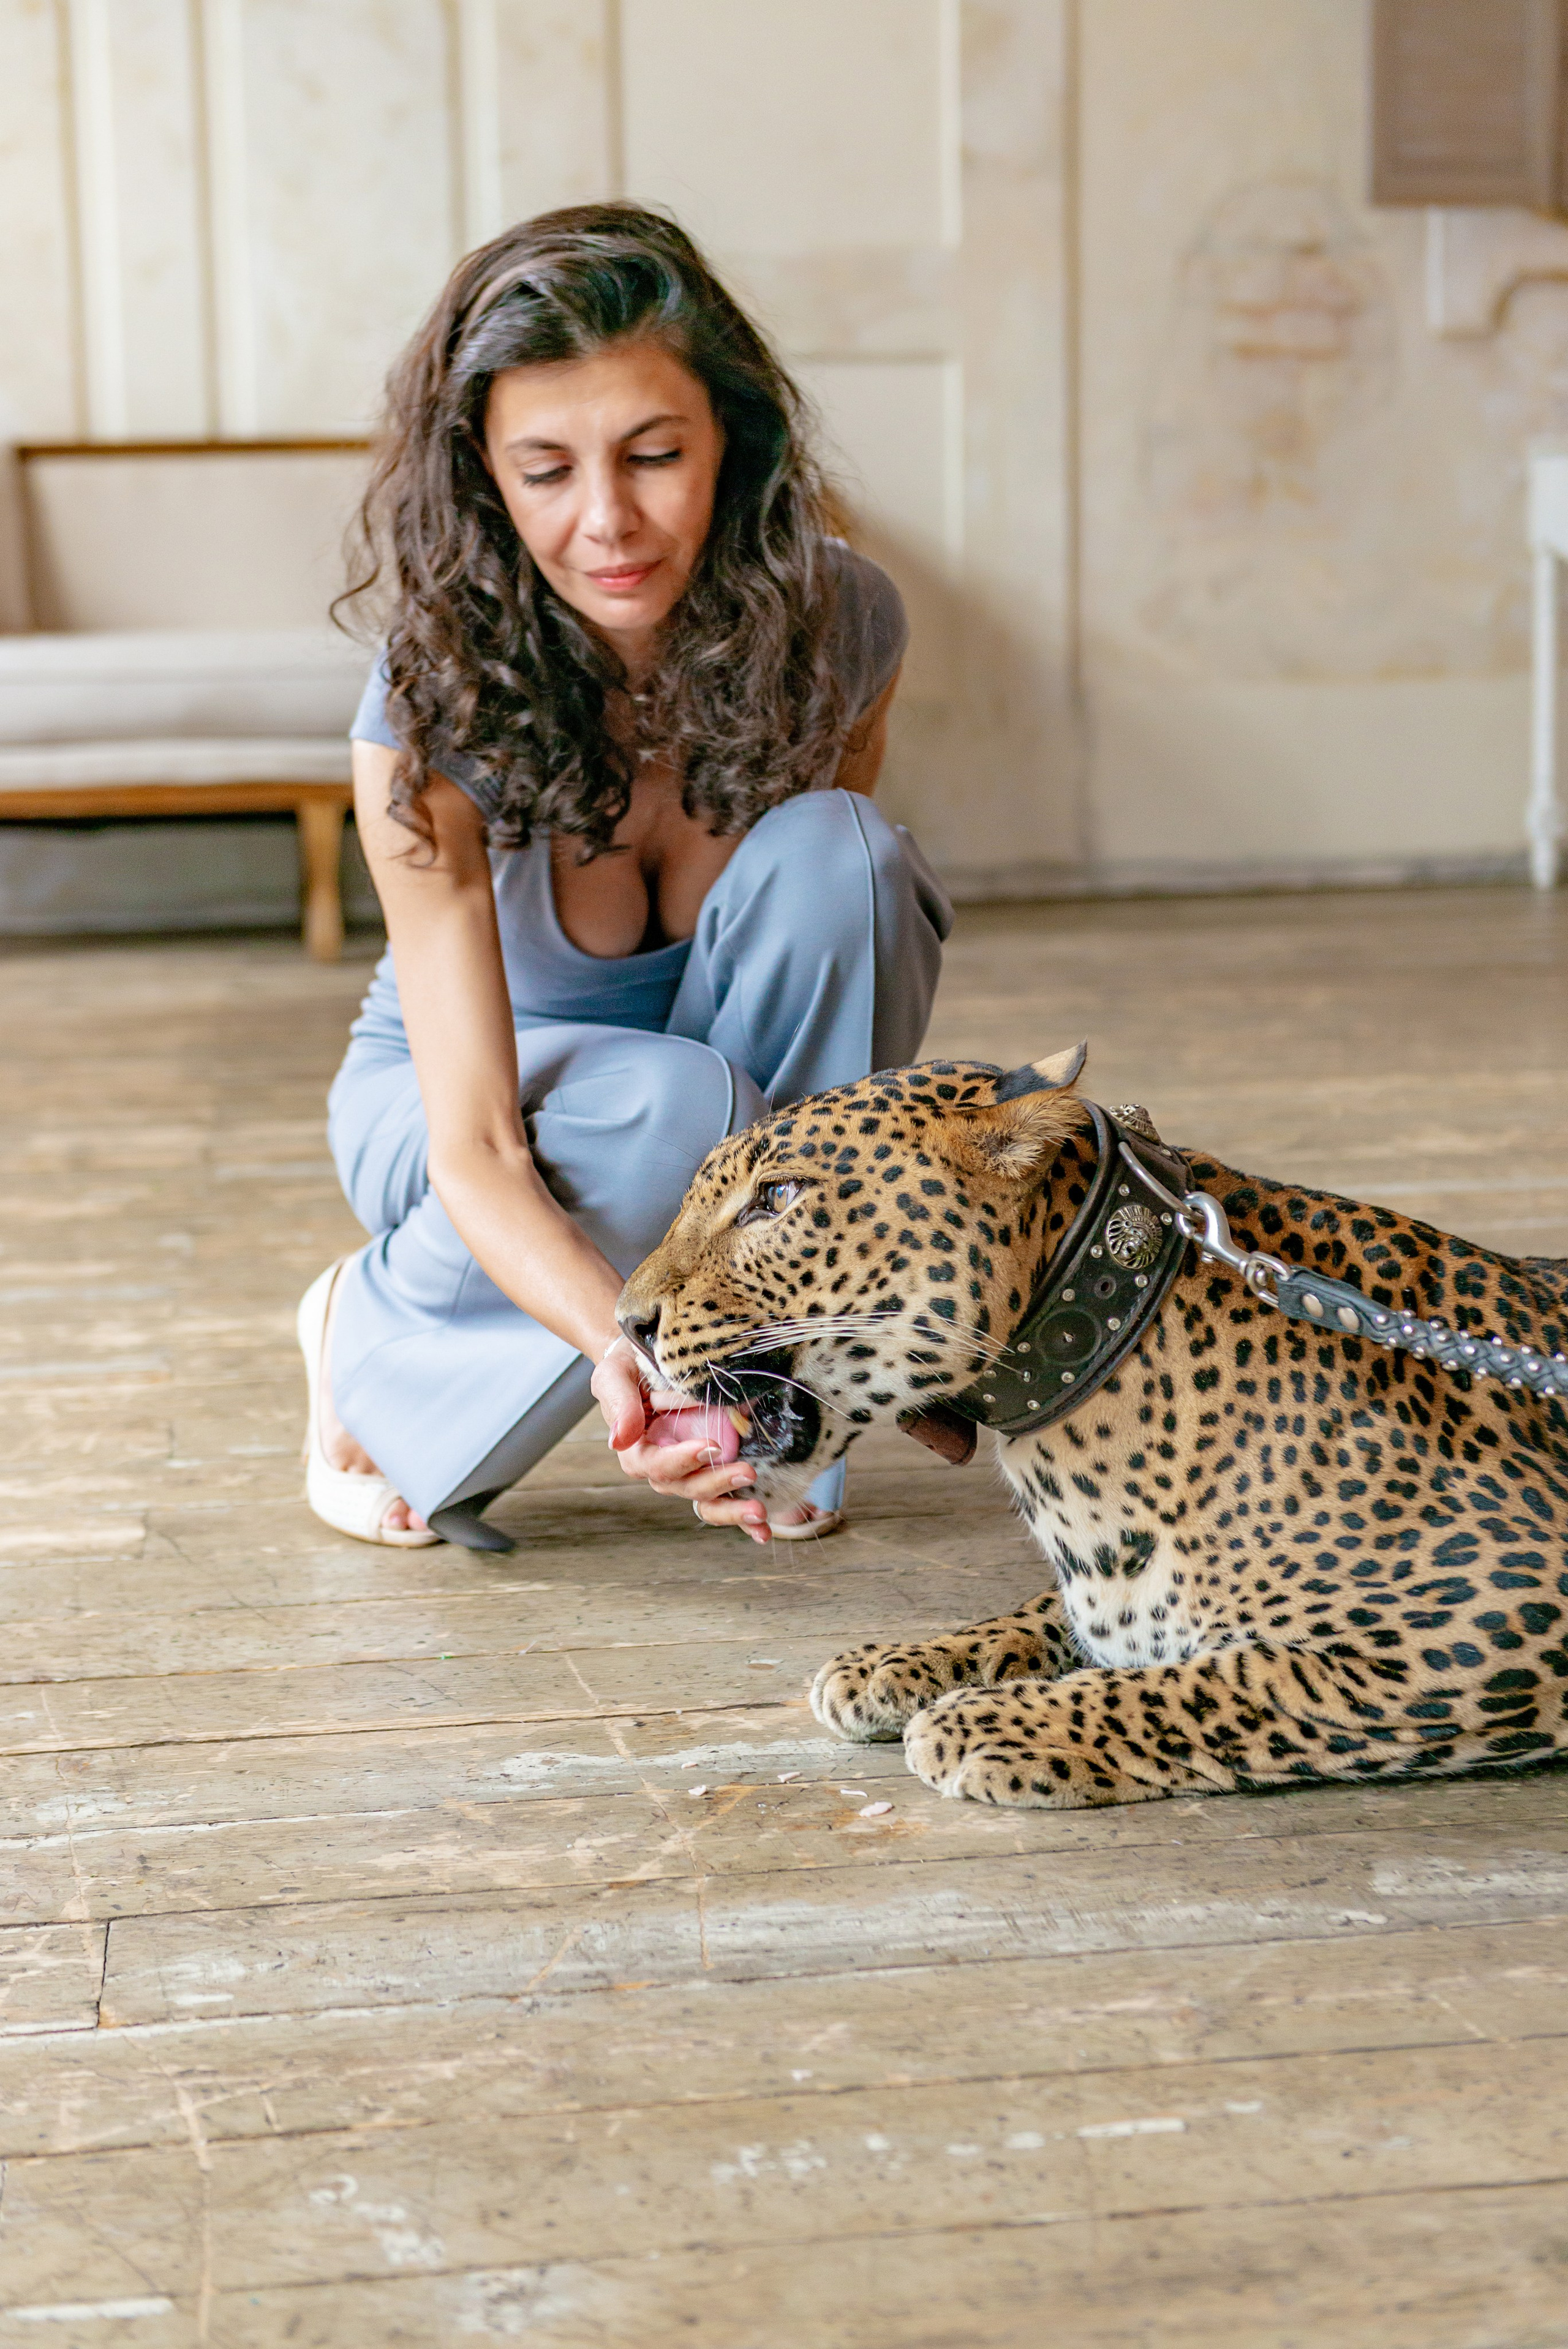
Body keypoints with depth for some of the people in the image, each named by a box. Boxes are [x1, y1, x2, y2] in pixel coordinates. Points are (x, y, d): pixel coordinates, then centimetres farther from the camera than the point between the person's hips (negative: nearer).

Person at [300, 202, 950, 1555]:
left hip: (753, 1106, 3)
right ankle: (371, 1343, -5)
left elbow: (842, 907, -4)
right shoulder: (435, 711, -31)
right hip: (462, 1099, -2)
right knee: (672, 1102, -37)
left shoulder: (837, 625, -22)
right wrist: (620, 1347, -55)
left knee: (835, 852, -28)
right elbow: (476, 1148, -34)